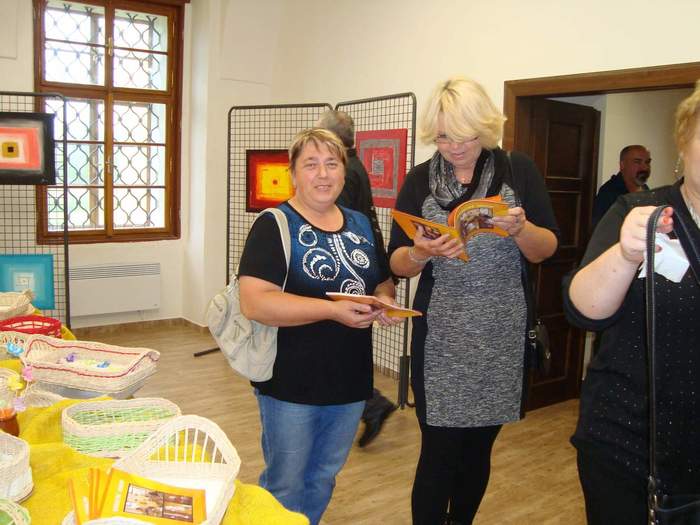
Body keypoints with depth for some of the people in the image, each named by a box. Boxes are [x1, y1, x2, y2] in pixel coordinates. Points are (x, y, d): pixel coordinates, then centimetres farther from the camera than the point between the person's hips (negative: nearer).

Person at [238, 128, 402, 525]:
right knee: (285, 486, 12)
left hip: (351, 381, 6)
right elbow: (254, 303, -23)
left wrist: (384, 300, -5)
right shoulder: (275, 226, -12)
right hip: (291, 384, -5)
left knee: (322, 481, 22)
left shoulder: (361, 225, 7)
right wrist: (332, 310, -28)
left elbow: (384, 281, 19)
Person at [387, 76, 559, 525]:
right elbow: (398, 264, 2)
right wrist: (421, 253, -20)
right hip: (441, 337, 0)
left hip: (503, 336, 1)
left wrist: (519, 228, -20)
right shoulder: (420, 180, 2)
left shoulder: (518, 171, 1)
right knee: (439, 453, 0)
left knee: (478, 448, 13)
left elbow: (546, 251, 1)